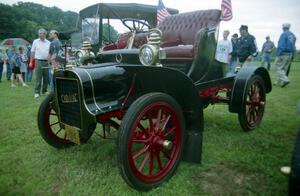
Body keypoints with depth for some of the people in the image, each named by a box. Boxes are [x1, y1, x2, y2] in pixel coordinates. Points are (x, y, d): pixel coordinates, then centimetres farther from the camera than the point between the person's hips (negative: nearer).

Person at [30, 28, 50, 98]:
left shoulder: (48, 43, 11)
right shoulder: (35, 41, 8)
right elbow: (32, 52, 7)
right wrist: (31, 62, 1)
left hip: (46, 62, 2)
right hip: (38, 61, -2)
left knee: (46, 78, 6)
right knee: (38, 78, -5)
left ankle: (44, 91, 19)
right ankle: (37, 92, -2)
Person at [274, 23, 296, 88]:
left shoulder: (283, 34, -11)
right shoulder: (293, 35, 13)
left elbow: (281, 46, -19)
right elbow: (293, 46, 15)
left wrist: (278, 55, -19)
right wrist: (292, 54, 19)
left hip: (283, 54, -8)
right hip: (290, 54, 8)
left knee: (279, 68, -5)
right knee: (284, 68, 11)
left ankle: (285, 80, -19)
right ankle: (279, 82, 16)